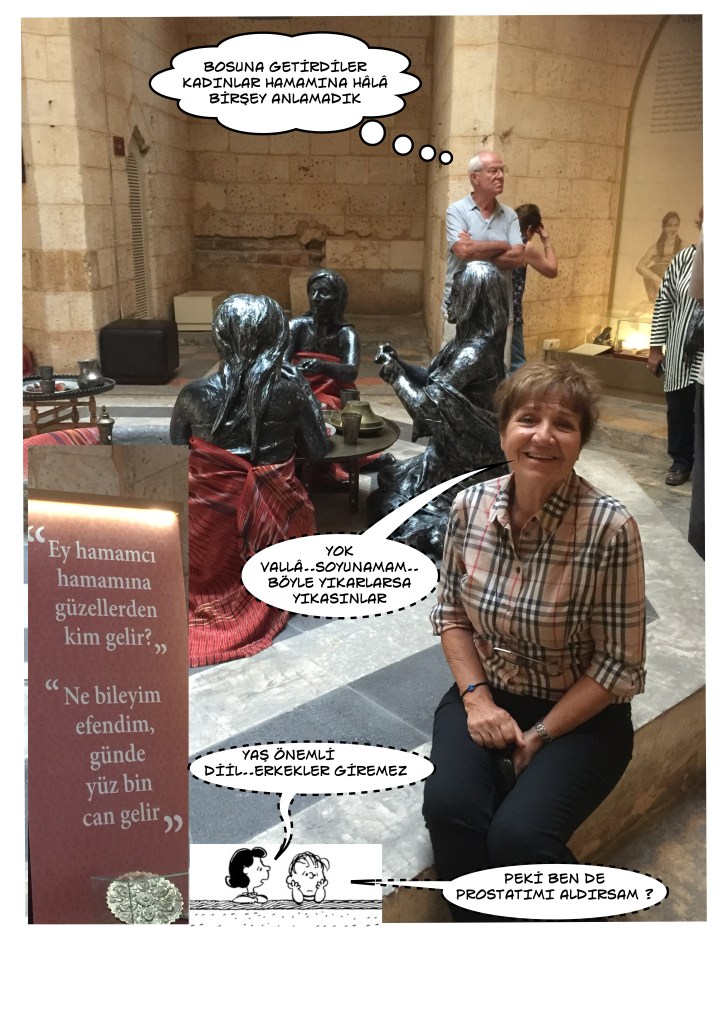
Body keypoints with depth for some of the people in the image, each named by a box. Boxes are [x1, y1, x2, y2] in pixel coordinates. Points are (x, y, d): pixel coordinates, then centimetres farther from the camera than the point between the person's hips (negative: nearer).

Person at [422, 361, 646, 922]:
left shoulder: (610, 527, -21)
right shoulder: (471, 505, -9)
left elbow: (619, 665, -14)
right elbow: (450, 611, 4)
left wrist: (540, 736, -14)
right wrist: (475, 698, -8)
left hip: (579, 712, -3)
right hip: (486, 692, 3)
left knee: (516, 835, -23)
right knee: (449, 807, -22)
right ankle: (474, 920, 7)